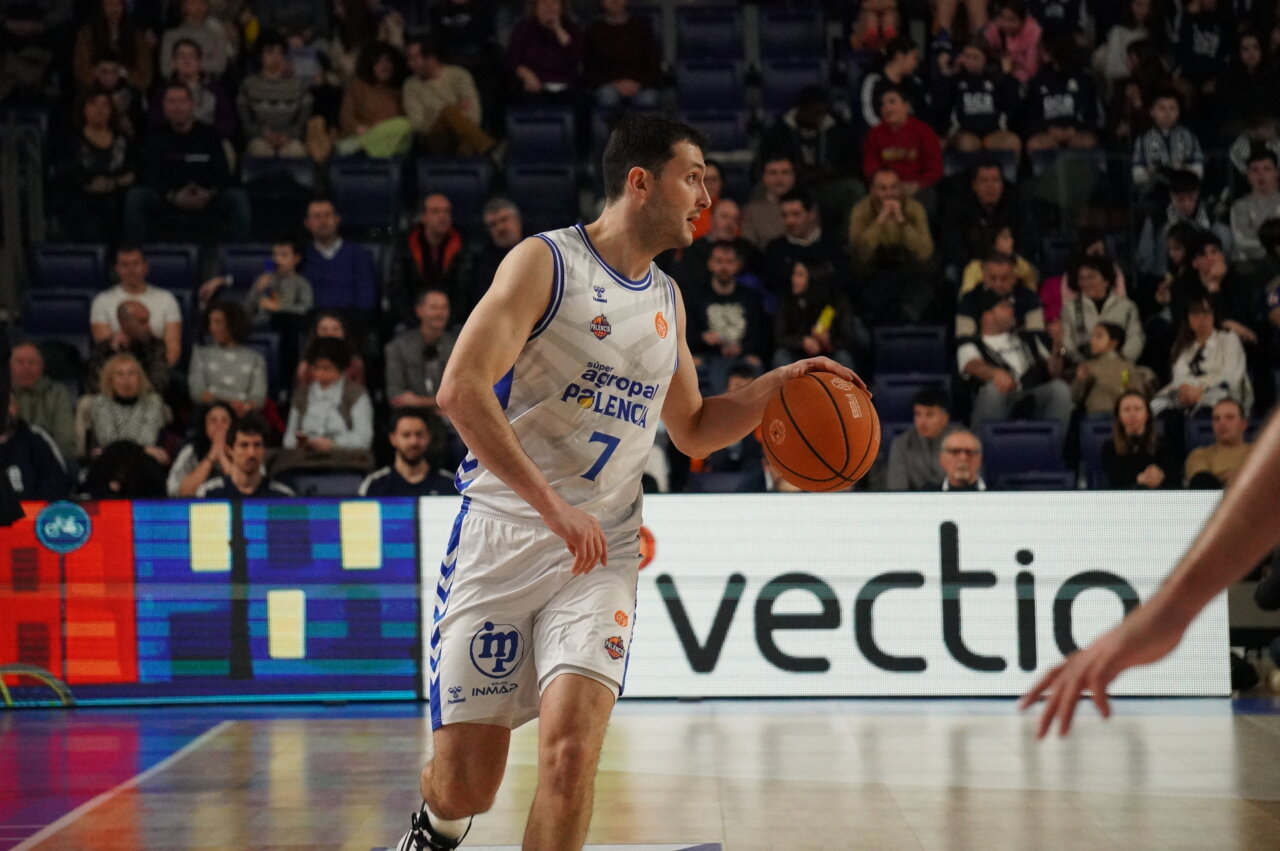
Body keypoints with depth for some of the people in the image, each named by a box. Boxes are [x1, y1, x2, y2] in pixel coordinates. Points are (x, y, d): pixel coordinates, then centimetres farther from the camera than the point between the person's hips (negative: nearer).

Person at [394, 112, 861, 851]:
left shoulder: (667, 299, 14)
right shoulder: (546, 262, -7)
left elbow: (692, 431, 27)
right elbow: (461, 388, -18)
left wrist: (776, 385, 9)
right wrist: (553, 506, -24)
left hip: (602, 555, 4)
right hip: (504, 535, -4)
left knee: (571, 755, -17)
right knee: (465, 785, 1)